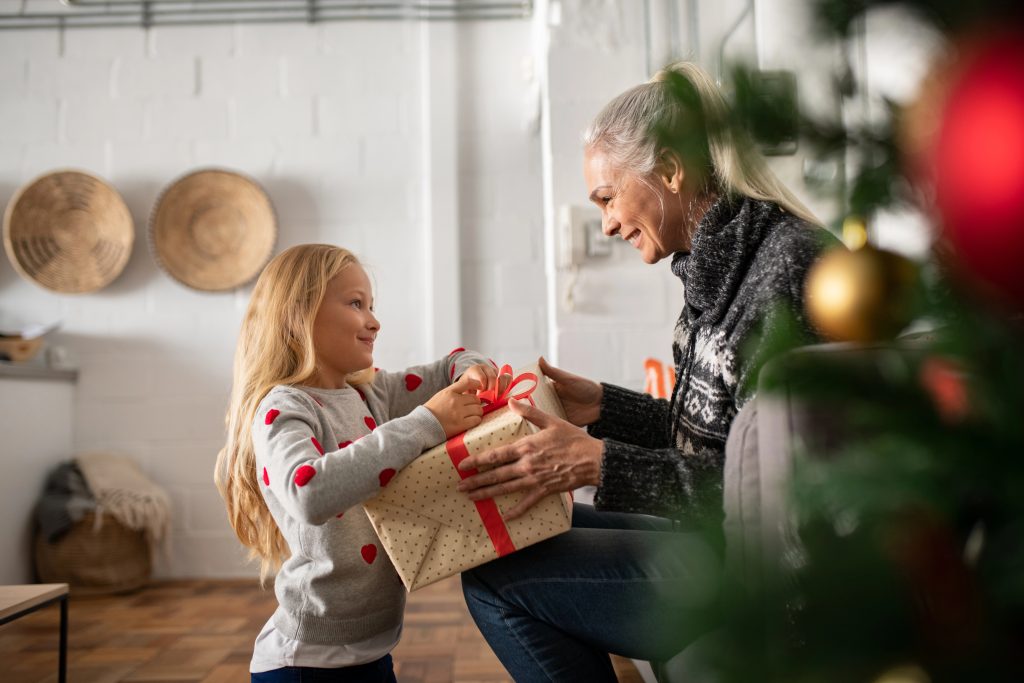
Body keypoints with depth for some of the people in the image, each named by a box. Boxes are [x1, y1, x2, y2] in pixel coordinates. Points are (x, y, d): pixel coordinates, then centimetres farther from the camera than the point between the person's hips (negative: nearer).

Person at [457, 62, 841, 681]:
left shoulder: (785, 265, -20)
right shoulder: (725, 263, 8)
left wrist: (598, 463, -25)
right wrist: (602, 408, 9)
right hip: (727, 541, 10)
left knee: (496, 576, -11)